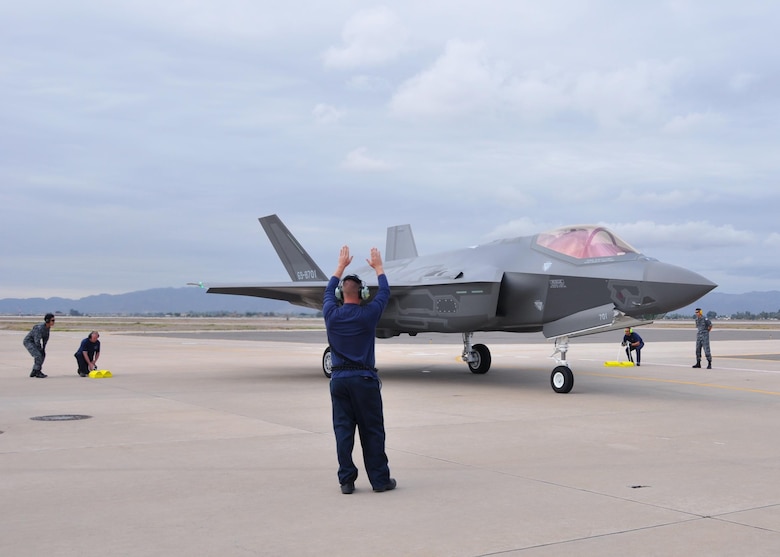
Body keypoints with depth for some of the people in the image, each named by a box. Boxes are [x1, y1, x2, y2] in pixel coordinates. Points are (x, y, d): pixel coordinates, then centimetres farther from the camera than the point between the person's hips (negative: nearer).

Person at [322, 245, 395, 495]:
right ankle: (380, 480, 9)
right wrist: (378, 266, 25)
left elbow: (329, 291, 21)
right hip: (364, 379, -3)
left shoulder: (331, 314, 0)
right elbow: (384, 292, 10)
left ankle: (346, 481, 8)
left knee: (343, 430, 6)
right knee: (372, 432, 4)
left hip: (339, 379, 3)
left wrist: (341, 266, 32)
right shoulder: (368, 314, -7)